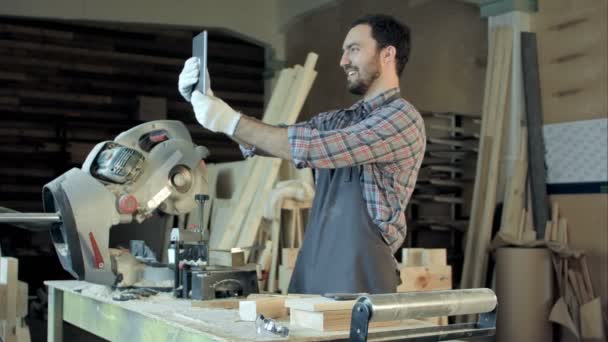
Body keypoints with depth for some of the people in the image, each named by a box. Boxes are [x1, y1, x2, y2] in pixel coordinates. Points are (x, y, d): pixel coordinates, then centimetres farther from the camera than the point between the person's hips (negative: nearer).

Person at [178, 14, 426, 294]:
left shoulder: (403, 118, -9)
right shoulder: (339, 121, 15)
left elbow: (313, 148, -20)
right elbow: (268, 141, 9)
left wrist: (230, 120, -16)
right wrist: (209, 102, -3)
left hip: (359, 281, -6)